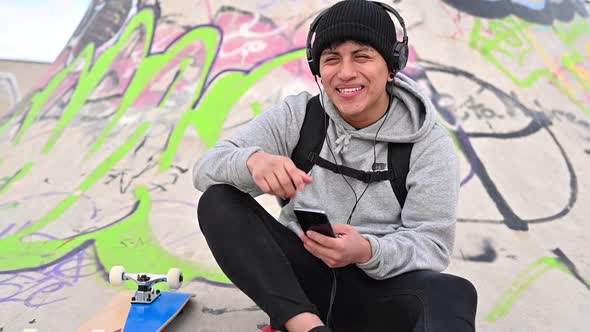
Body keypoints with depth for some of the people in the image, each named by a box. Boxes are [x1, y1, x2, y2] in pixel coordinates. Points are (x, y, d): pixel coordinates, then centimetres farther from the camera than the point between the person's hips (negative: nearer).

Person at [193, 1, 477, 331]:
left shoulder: (429, 143, -5)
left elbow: (433, 245, -9)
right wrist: (253, 161, -32)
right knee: (217, 200, -20)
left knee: (454, 294, -32)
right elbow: (207, 168, -7)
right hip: (300, 274, 3)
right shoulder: (296, 116, -1)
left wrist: (367, 251, -31)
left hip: (379, 287, -2)